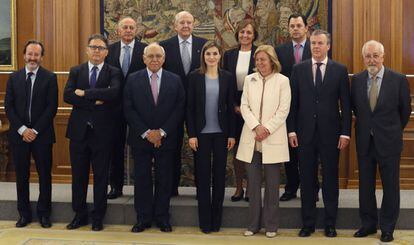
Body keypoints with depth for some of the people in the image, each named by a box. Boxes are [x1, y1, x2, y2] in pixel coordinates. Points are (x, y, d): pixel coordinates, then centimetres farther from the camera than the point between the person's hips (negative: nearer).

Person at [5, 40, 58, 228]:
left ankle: (44, 213, 16)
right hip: (19, 134, 2)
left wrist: (35, 130, -12)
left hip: (42, 135, -2)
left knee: (45, 175, 4)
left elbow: (52, 108, -6)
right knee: (21, 176, 7)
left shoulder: (50, 78, -1)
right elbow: (8, 107, 3)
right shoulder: (14, 78, 7)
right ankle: (24, 213, 18)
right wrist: (22, 129, -9)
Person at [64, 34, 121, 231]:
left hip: (102, 132, -2)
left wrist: (84, 93, -17)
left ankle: (98, 217, 18)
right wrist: (94, 102, -16)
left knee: (101, 176, 6)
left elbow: (114, 92, -20)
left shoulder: (114, 73, 0)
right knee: (78, 175, 10)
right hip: (79, 130, 2)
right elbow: (67, 95, -7)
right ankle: (79, 215, 23)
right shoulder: (76, 71, 8)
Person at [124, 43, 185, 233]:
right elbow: (128, 110, -3)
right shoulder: (133, 80, 1)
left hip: (166, 138, 0)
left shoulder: (175, 80, 3)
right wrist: (146, 132, -11)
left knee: (164, 180, 6)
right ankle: (143, 218, 16)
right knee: (141, 180, 5)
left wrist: (162, 132, -10)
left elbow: (179, 109, -2)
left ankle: (162, 218, 17)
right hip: (140, 139, 0)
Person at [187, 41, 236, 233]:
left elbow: (230, 107, 4)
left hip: (221, 132, 2)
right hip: (201, 132, -1)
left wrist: (232, 134, 0)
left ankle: (216, 220, 17)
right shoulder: (195, 76, -1)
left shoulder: (227, 77, 3)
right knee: (203, 176, 3)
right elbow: (189, 107, -2)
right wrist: (191, 134, -8)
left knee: (219, 174, 6)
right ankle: (205, 221, 12)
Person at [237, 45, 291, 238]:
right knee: (253, 183, 7)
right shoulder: (249, 79, 9)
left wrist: (266, 129, -13)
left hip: (272, 139, -3)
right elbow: (244, 106, 4)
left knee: (272, 183, 3)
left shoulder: (282, 81, -1)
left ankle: (271, 225, 14)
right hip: (251, 139, 3)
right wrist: (256, 126, -10)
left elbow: (283, 110, -5)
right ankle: (253, 224, 16)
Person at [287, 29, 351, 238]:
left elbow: (345, 104, 1)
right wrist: (291, 130, -2)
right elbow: (293, 102, 4)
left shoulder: (340, 70, 2)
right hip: (305, 133, 1)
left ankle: (330, 224, 18)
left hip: (330, 133, -1)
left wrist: (345, 133, -5)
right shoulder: (298, 69, 5)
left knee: (330, 179, 7)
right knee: (307, 179, 7)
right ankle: (308, 223, 17)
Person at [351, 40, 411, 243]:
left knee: (390, 186, 6)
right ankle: (368, 224, 24)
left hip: (388, 142, -3)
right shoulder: (357, 80, 0)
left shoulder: (398, 80, -9)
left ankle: (387, 228, 18)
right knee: (365, 185, 11)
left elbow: (405, 110, 2)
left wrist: (395, 130, 10)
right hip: (364, 141, 3)